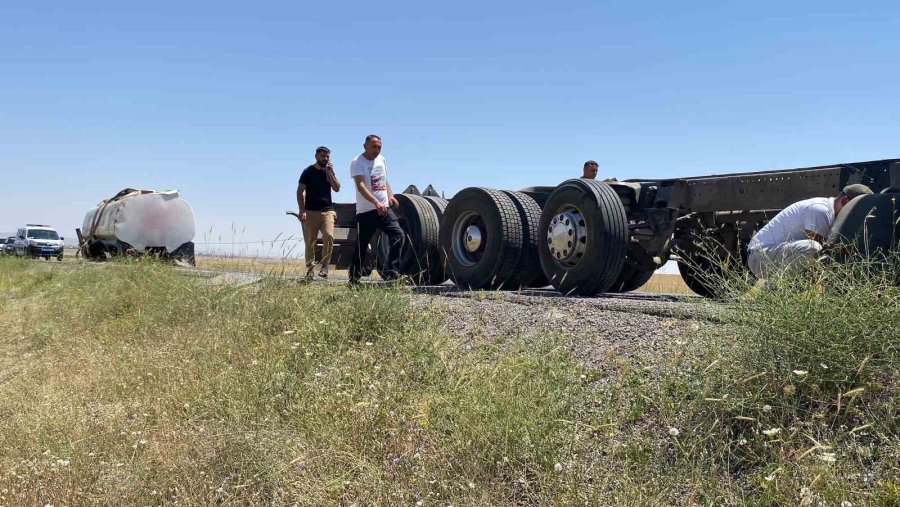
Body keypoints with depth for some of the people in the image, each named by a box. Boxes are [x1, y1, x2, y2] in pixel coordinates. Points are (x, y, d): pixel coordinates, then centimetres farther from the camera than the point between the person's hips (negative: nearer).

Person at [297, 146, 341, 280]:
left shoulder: (329, 171, 15)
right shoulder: (308, 172, 4)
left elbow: (337, 188, 4)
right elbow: (300, 192, 0)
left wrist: (330, 173, -6)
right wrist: (302, 210, -9)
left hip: (328, 211, 2)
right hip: (311, 212, -2)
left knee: (329, 236, -20)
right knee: (310, 243, -1)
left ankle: (324, 266, -10)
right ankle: (310, 270, 8)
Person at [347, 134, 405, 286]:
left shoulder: (381, 160, 13)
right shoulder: (357, 162, -9)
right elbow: (361, 186, -21)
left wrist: (390, 195, 4)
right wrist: (376, 203, -35)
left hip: (385, 208, 6)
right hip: (366, 211, -6)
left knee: (397, 235, -11)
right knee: (361, 246, 1)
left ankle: (391, 271, -6)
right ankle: (354, 278, 14)